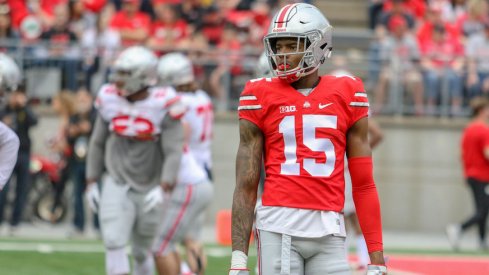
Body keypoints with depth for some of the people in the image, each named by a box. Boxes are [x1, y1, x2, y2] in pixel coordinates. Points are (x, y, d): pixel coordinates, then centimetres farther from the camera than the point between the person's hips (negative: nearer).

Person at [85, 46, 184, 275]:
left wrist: (162, 188, -30)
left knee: (142, 251, 10)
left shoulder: (163, 105, -16)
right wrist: (91, 182, 7)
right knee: (114, 241, -15)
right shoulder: (110, 99, -4)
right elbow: (97, 143, 8)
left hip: (149, 189, -2)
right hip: (116, 184, 2)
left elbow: (173, 152, -18)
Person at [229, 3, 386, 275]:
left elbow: (363, 183, 9)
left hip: (329, 232, 2)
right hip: (279, 226, -2)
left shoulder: (346, 95, 8)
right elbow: (246, 185, 4)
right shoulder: (262, 96, 5)